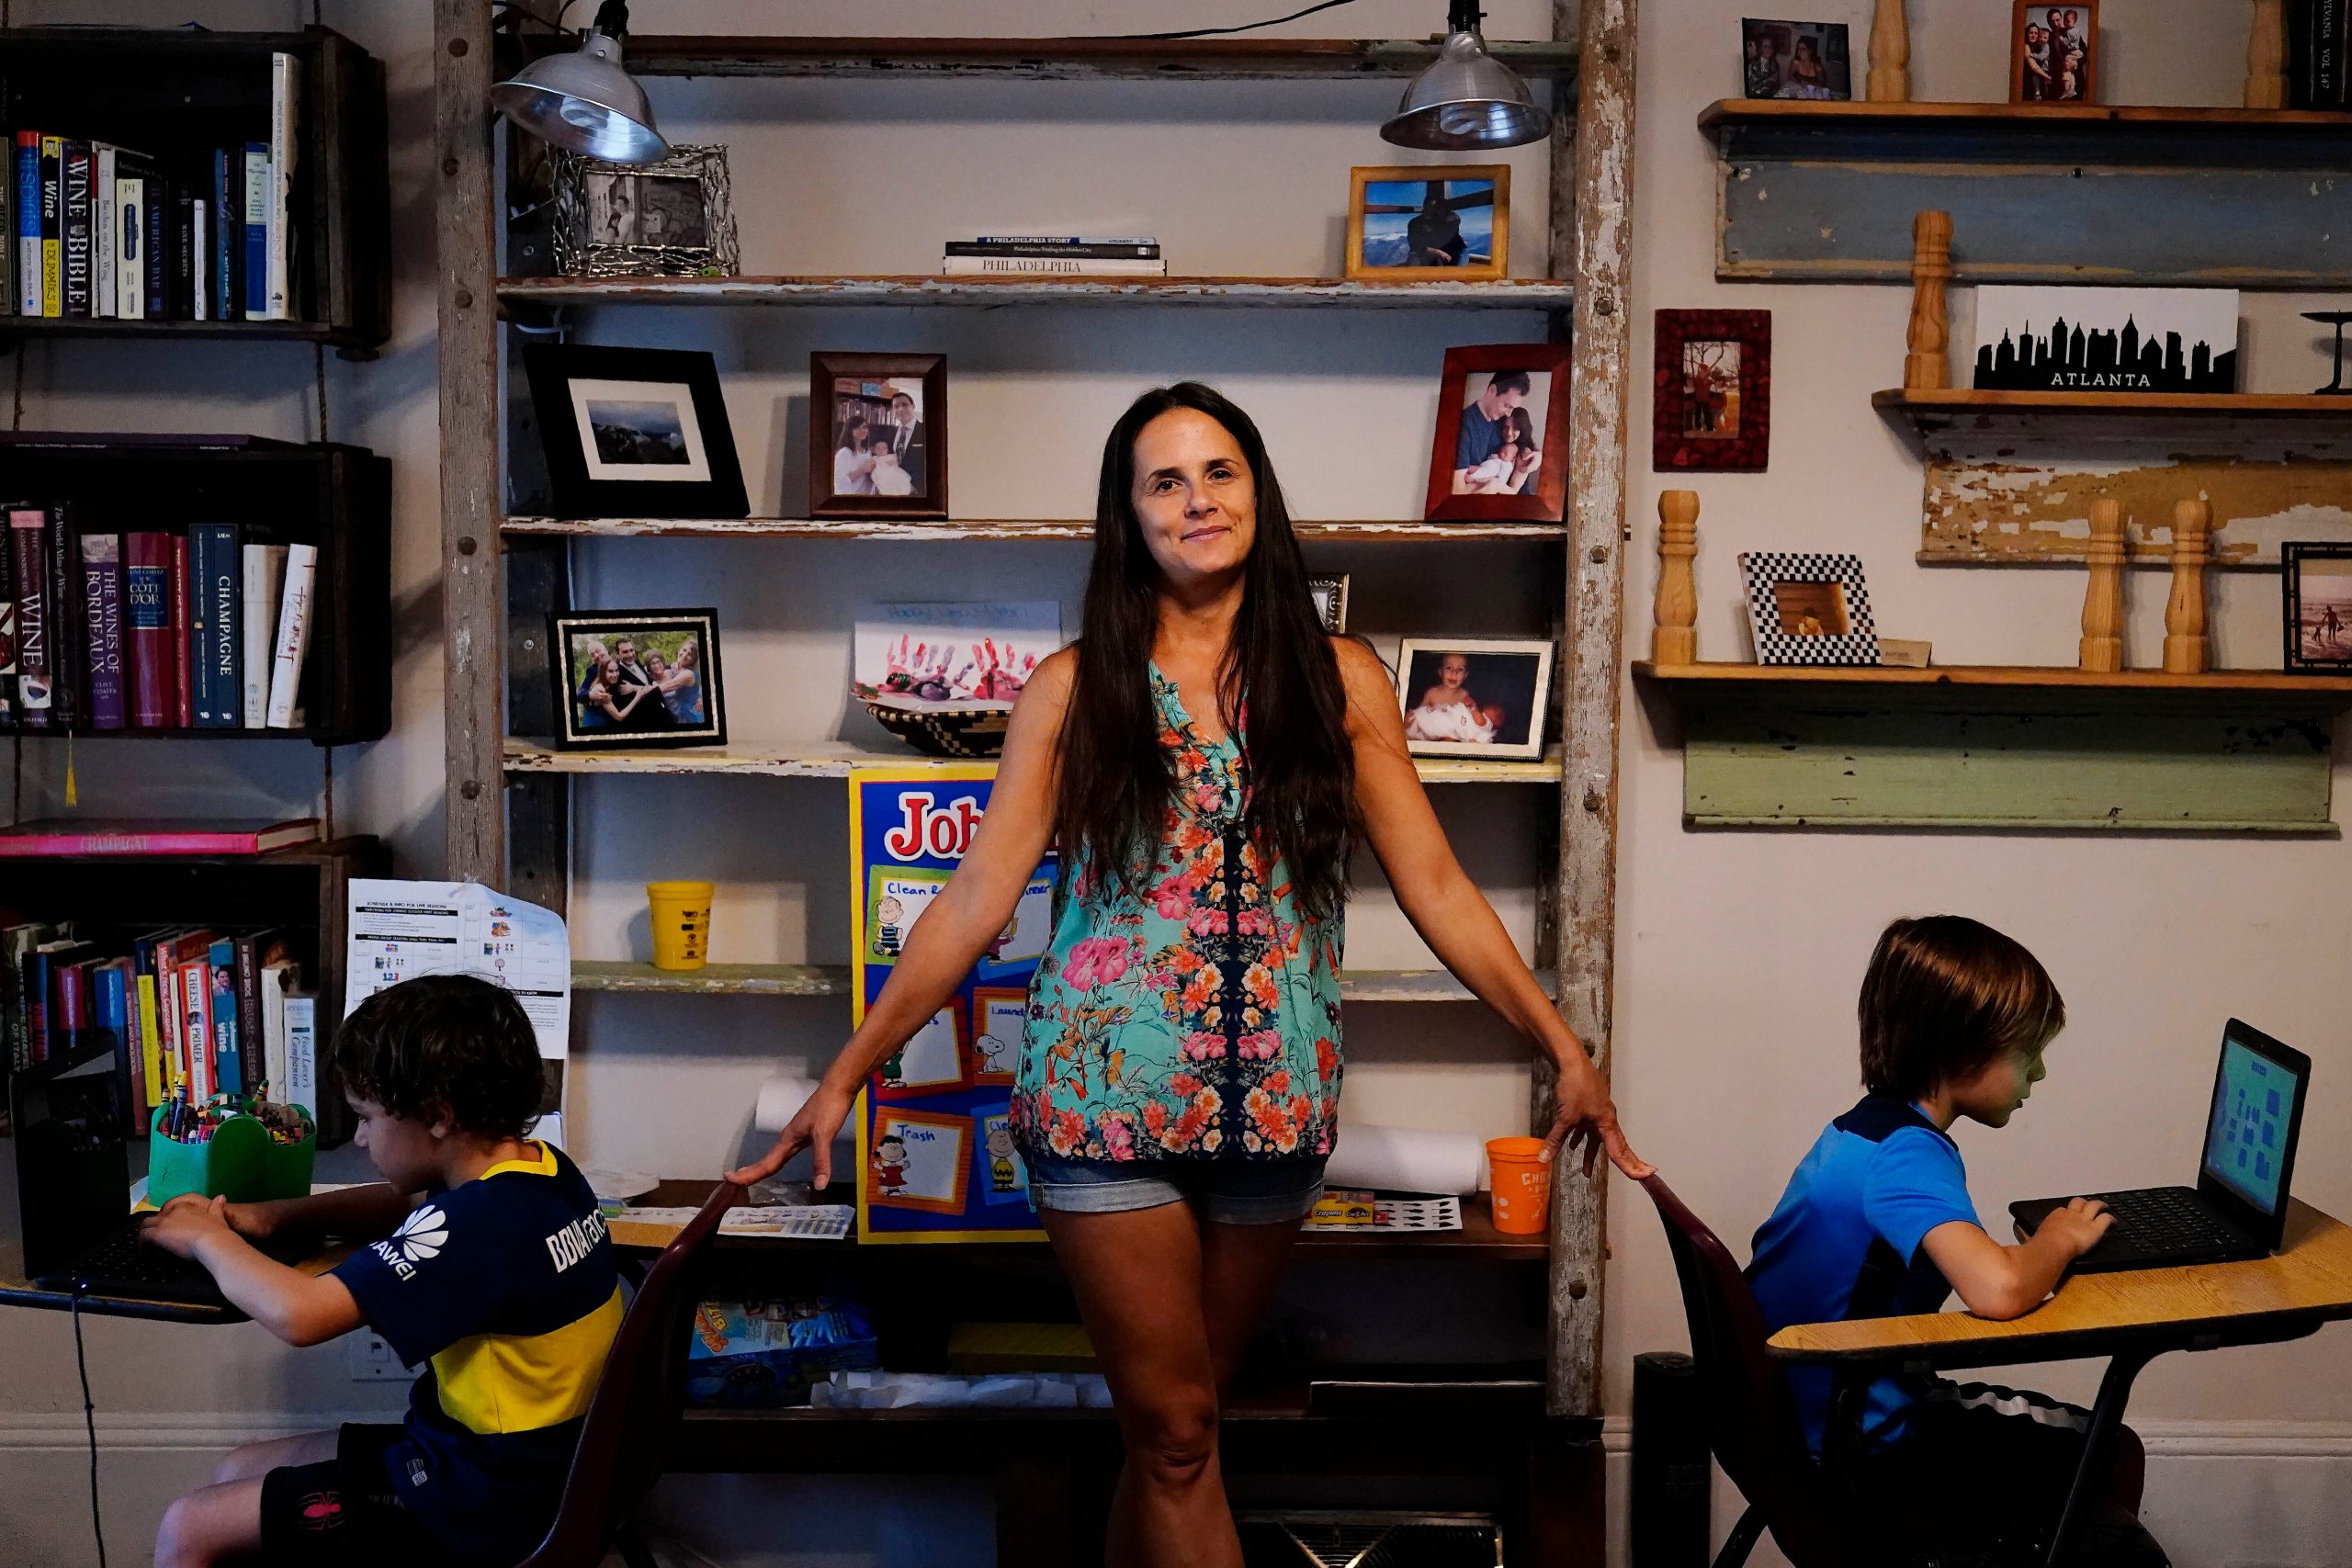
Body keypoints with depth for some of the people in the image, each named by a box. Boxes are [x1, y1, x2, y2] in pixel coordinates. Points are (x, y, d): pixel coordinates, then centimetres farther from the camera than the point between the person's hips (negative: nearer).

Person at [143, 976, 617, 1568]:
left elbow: (298, 1313, -32)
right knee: (237, 1473, 20)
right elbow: (408, 1206, 19)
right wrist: (275, 1215, 5)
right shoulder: (539, 1167, -1)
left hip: (478, 1516, -9)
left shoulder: (482, 1224, -29)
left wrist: (209, 1239, -12)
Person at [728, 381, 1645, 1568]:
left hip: (1275, 1103, 2)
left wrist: (1562, 1047, -2)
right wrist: (848, 1074, -4)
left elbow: (1435, 887, 4)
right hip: (1108, 1099, -1)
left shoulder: (1337, 680, 4)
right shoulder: (1074, 689, 2)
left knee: (1170, 1423, 12)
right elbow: (976, 900, 1)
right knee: (1175, 1428, 3)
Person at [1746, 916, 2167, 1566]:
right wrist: (2061, 1239, -20)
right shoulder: (1906, 1152, -25)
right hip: (1865, 1458, -10)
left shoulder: (1865, 1126, 7)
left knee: (2115, 1453, 18)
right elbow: (1999, 1291, -40)